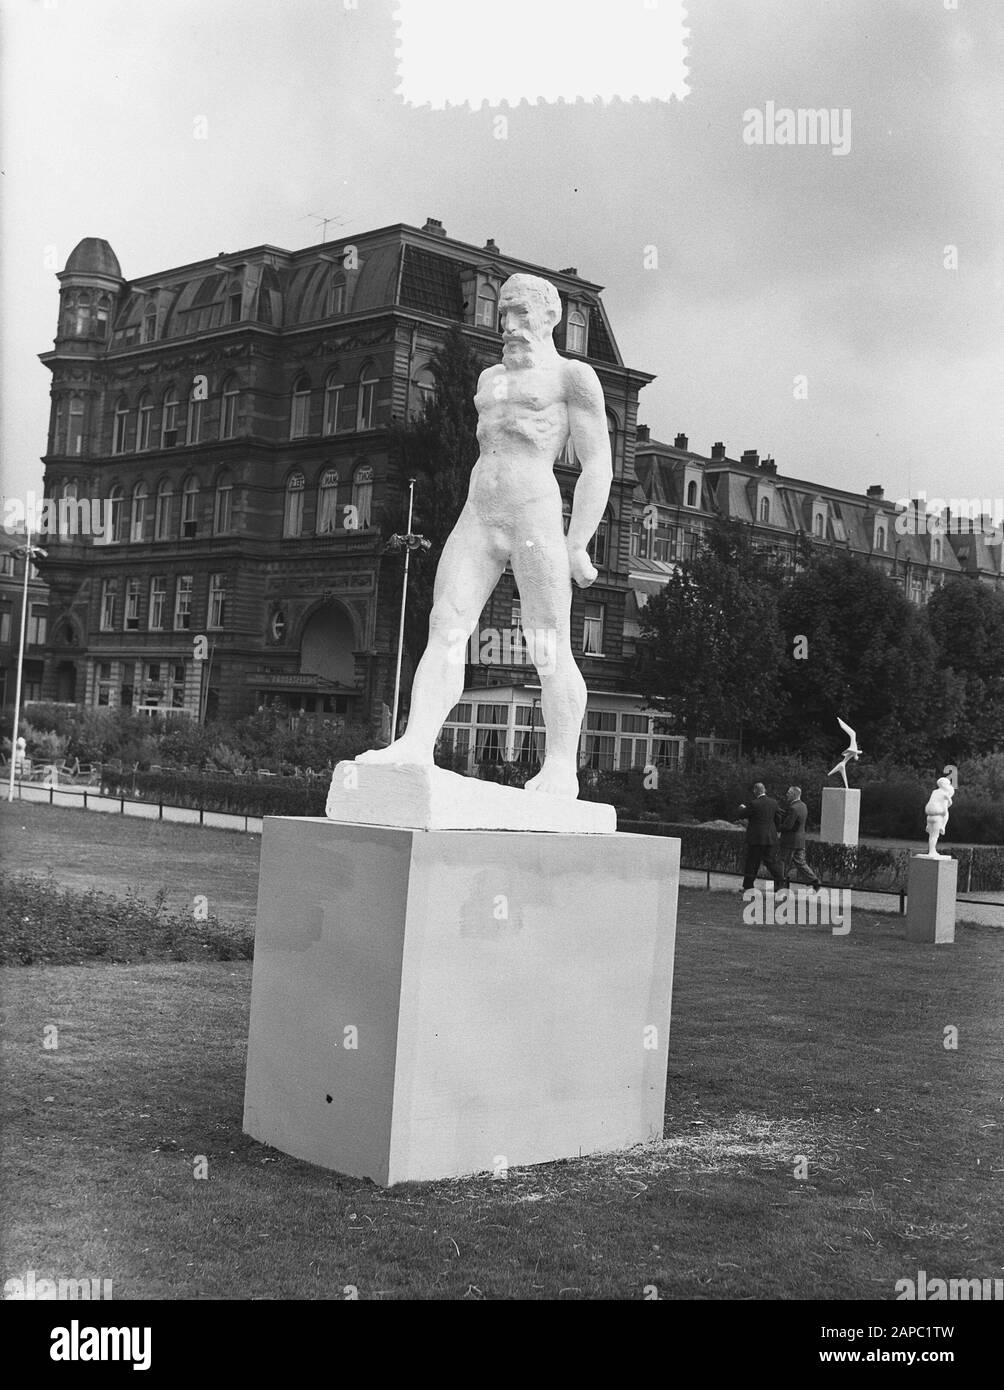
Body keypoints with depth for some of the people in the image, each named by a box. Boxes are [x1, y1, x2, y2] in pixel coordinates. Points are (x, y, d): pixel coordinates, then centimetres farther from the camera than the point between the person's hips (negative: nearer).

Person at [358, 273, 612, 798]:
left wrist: (577, 545, -10)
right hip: (476, 516, 7)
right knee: (444, 631, -10)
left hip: (535, 511, -6)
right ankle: (416, 745, -19)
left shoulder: (572, 376, 5)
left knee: (550, 650, -7)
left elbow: (597, 466, -1)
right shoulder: (490, 377, 27)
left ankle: (561, 770, -3)